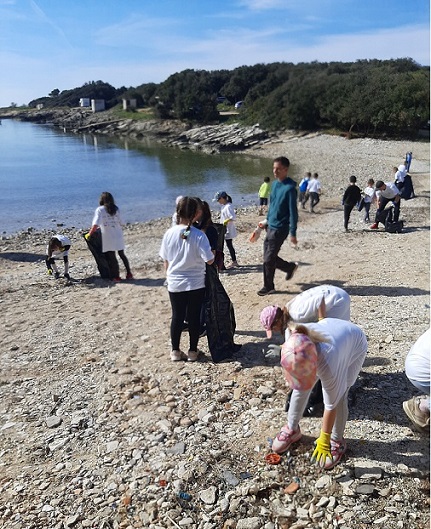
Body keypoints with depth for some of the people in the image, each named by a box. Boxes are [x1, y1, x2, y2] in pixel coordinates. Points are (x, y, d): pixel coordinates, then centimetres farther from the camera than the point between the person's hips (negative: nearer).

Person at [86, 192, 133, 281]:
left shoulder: (100, 210, -7)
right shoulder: (116, 209, 3)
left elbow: (96, 224, -17)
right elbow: (121, 223, 5)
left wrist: (89, 234, -7)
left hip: (108, 238, -3)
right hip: (118, 236, 4)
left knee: (111, 257, 6)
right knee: (122, 255, 17)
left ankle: (116, 276, 11)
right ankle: (129, 273, 19)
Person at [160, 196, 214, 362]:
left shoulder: (169, 233, -7)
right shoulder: (199, 235, -17)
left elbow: (165, 260, 2)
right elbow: (209, 260, -16)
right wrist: (213, 251, 6)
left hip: (175, 284, 3)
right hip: (196, 284, -3)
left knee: (177, 317, 14)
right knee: (194, 317, 11)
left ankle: (175, 351, 24)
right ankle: (192, 351, 21)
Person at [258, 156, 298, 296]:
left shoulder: (290, 188, -17)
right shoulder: (275, 184, 7)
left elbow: (293, 212, -17)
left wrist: (293, 233, -17)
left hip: (280, 229, -8)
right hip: (270, 227, 8)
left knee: (268, 259, -2)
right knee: (269, 256, 15)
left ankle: (268, 286, 16)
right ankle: (290, 267, 36)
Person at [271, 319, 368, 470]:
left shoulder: (328, 364, -45)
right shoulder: (296, 342, -35)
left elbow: (330, 405, -30)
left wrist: (323, 442, -18)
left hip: (355, 343, -5)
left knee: (338, 396, -14)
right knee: (300, 388, 2)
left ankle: (337, 441, 11)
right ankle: (292, 429, 24)